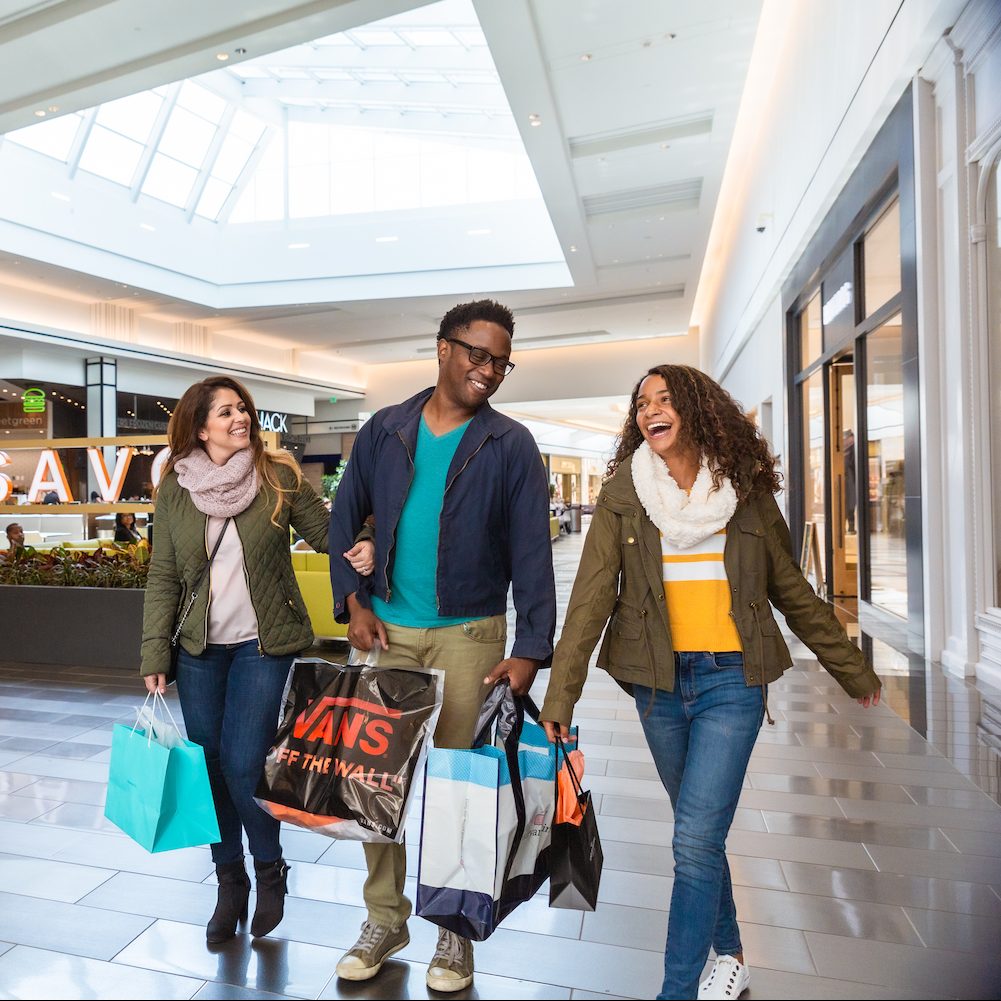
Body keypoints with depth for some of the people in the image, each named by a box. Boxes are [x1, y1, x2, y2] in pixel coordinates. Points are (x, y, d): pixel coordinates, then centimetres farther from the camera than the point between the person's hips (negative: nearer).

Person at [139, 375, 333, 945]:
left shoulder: (278, 476, -6)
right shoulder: (175, 489, 1)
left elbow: (325, 531, -3)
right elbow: (164, 577, 4)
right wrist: (154, 656, 1)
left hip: (263, 645, -3)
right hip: (200, 648, 3)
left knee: (244, 767, -4)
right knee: (210, 766, 10)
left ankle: (270, 870, 25)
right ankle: (229, 882, 33)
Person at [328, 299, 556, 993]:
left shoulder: (511, 445, -3)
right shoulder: (385, 431, 5)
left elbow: (531, 554, -7)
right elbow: (346, 519, 10)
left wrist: (530, 651, -14)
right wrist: (353, 603, -1)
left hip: (469, 635, -2)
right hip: (386, 630, 3)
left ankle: (454, 929, 29)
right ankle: (385, 919, 32)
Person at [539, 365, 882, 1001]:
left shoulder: (746, 493, 1)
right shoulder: (622, 496, -1)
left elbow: (793, 591, 9)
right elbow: (592, 597, -8)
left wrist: (853, 670, 15)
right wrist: (561, 694, -14)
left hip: (731, 681, -1)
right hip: (659, 683, 2)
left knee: (696, 841, -7)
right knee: (701, 833, 17)